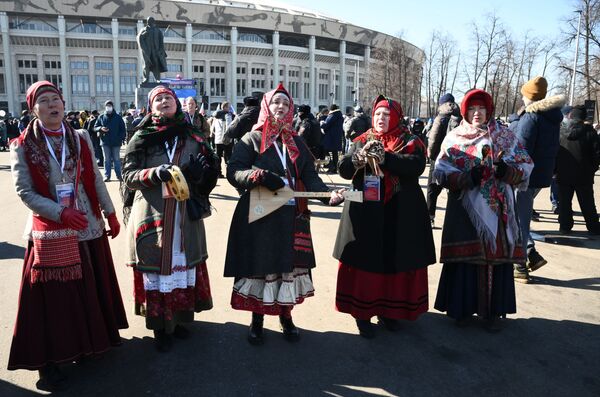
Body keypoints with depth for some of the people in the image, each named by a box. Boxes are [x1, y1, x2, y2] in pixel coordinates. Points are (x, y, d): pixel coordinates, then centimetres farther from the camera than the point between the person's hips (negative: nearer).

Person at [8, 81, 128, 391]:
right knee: (54, 296, 2)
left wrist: (110, 214, 9)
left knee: (93, 288, 13)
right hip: (51, 232, -3)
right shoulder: (23, 147, -3)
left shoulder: (80, 139, 5)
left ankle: (91, 341, 34)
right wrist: (61, 214, -17)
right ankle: (49, 360, 16)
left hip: (89, 227, 4)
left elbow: (96, 180, 8)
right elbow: (25, 192, -7)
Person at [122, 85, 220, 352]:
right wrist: (154, 173, -20)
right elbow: (128, 176, -2)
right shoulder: (141, 138, 4)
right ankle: (160, 327, 16)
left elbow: (211, 173, 10)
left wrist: (200, 172, -13)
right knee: (156, 268, 2)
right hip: (152, 215, -2)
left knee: (184, 265, 7)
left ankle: (179, 319, 25)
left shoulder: (192, 137, 9)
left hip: (186, 215, 2)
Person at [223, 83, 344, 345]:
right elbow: (233, 172, -7)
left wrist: (328, 194, -13)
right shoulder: (251, 139, 3)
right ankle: (257, 319, 20)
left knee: (289, 264, 7)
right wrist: (260, 176, -25)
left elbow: (310, 176, 5)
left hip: (292, 215, 4)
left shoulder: (297, 143, 14)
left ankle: (285, 316, 26)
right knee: (260, 264, 2)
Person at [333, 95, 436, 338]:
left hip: (400, 216, 0)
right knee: (363, 262, 1)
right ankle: (362, 312, 14)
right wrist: (360, 157, -21)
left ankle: (389, 310, 24)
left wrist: (384, 157, -25)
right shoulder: (361, 142, 9)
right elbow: (344, 169, -2)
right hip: (366, 214, 1)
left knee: (397, 262, 6)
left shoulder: (410, 143, 3)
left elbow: (417, 166, -17)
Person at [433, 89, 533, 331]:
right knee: (465, 257, 1)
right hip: (465, 209, -1)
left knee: (496, 256, 3)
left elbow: (525, 167, 6)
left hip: (497, 209, 1)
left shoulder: (505, 136, 9)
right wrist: (466, 178, -19)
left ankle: (492, 312, 16)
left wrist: (508, 171, -16)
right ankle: (463, 308, 16)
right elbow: (441, 172, -2)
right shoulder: (453, 138, 6)